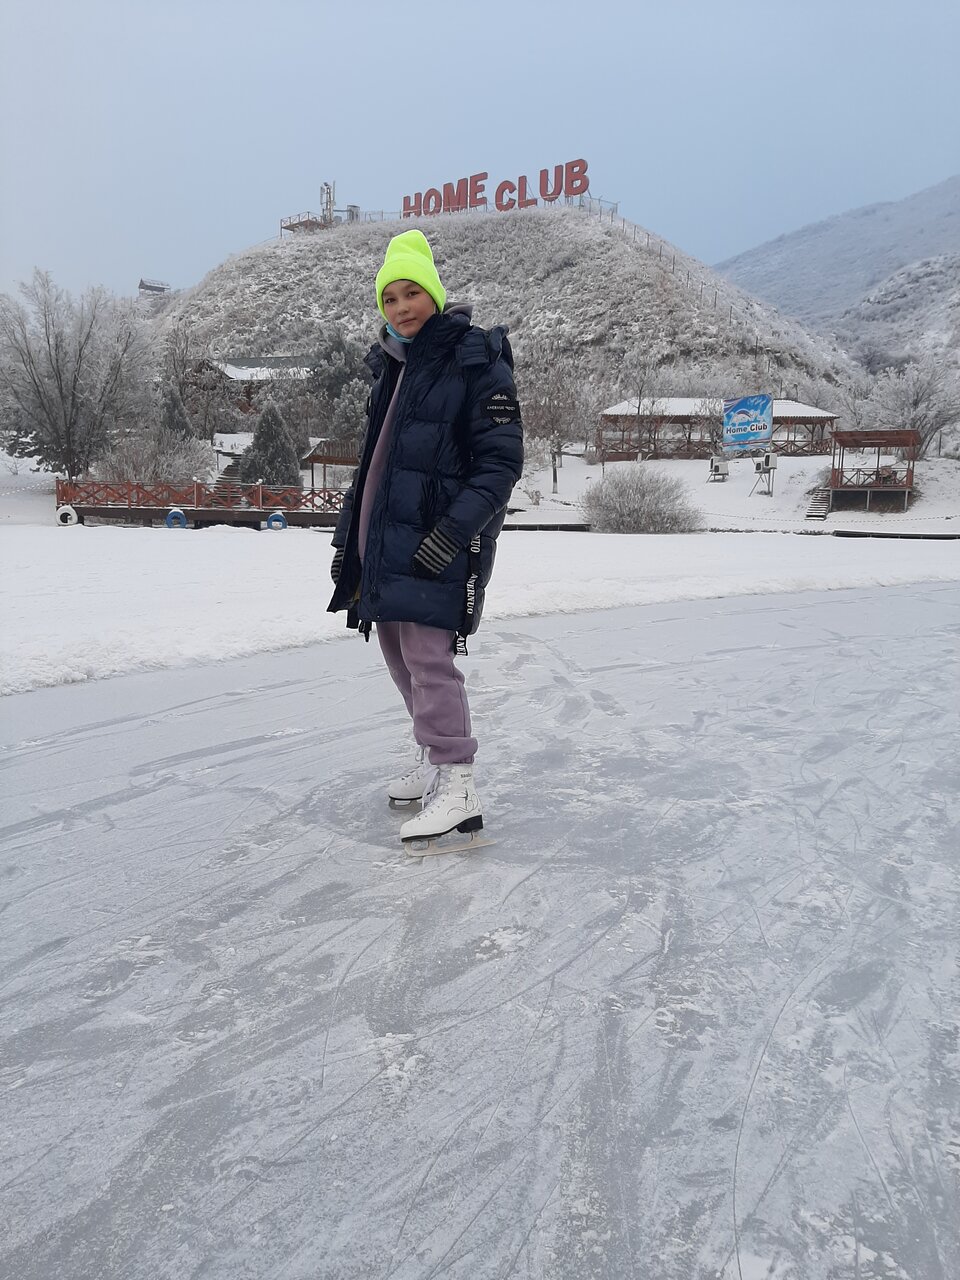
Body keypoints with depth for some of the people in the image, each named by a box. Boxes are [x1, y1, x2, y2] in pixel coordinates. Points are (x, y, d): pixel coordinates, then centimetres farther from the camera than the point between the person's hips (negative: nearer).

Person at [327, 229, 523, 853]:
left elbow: (502, 462, -13)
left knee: (427, 653, -14)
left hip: (437, 537, -8)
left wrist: (455, 530, -22)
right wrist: (349, 532, 18)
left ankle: (459, 791, -8)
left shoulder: (476, 361, -8)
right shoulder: (394, 363, 15)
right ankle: (435, 756, 28)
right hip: (384, 533, 8)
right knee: (397, 647, 12)